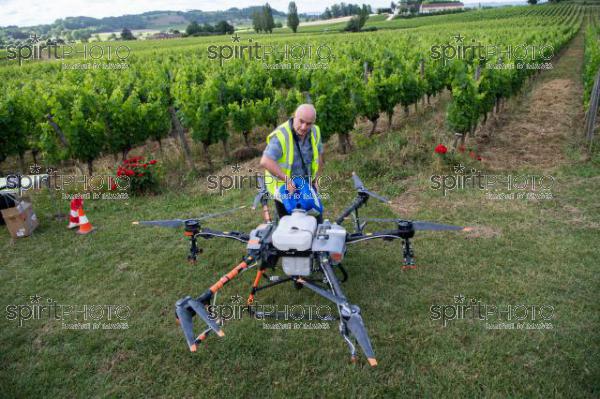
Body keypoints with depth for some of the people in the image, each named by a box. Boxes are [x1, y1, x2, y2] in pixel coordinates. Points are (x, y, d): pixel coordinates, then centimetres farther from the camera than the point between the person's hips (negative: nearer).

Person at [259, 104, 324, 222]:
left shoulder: (315, 132, -3)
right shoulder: (280, 135, -26)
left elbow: (319, 155, 13)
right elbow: (265, 162, -35)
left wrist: (316, 179, 9)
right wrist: (287, 179, -35)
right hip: (283, 187, -6)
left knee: (317, 222, 13)